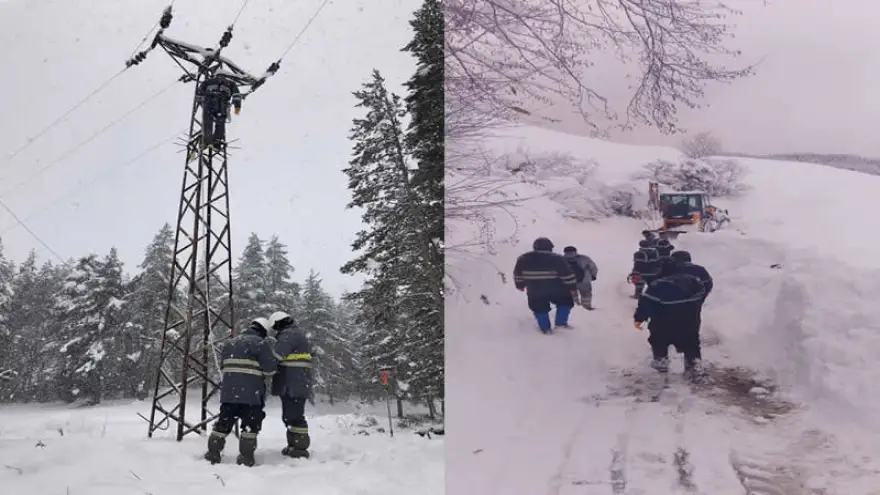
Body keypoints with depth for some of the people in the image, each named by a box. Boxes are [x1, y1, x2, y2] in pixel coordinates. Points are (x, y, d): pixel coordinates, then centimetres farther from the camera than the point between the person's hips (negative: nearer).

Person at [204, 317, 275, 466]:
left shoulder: (229, 343, 17)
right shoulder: (261, 343, -4)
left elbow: (223, 366, 21)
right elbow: (270, 368, -9)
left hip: (228, 390, 6)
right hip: (251, 392, -6)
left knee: (224, 421, 14)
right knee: (251, 424, 3)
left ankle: (213, 453, 16)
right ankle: (246, 457, 1)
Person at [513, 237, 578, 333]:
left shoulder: (523, 259, -1)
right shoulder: (557, 258, -11)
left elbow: (518, 273, 10)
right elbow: (567, 274, -10)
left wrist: (520, 285, 24)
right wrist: (572, 286, 0)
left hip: (534, 290, 2)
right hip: (555, 289, -2)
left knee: (540, 308, 16)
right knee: (565, 303, 18)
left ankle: (545, 328, 13)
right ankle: (560, 323, 12)